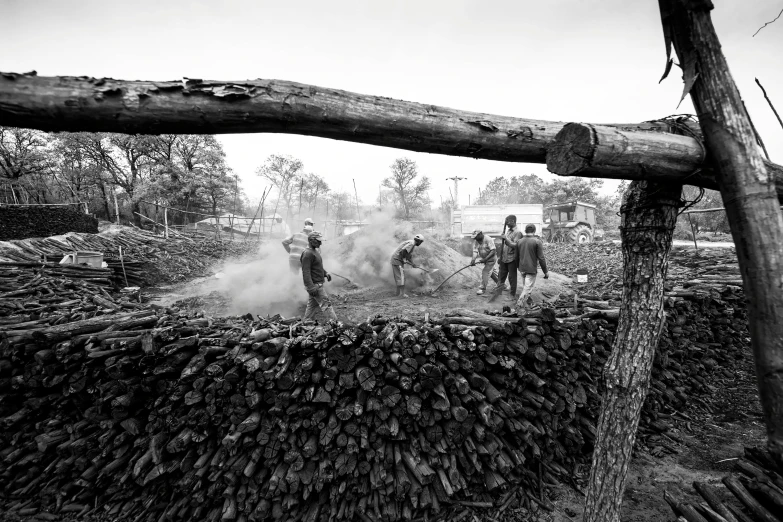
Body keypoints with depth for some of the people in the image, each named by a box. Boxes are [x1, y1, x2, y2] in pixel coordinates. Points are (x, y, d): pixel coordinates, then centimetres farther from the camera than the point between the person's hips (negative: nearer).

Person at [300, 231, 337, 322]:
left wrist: (325, 273, 10)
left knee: (312, 306, 16)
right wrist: (311, 288, -27)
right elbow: (306, 272, -23)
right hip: (314, 285, -10)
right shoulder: (307, 254, -18)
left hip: (317, 284, 10)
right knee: (326, 304, -7)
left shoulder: (315, 251, 15)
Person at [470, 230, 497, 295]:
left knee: (485, 272, -14)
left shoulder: (488, 239, -25)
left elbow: (493, 251, -28)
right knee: (491, 271, 19)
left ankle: (483, 288, -5)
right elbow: (475, 251, -15)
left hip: (491, 258, -7)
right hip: (485, 258, 7)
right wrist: (473, 259, -34)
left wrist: (485, 259, -35)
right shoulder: (476, 241, -6)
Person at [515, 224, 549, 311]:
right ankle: (520, 305, -4)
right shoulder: (537, 242, -11)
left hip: (522, 269, 6)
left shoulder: (519, 241, 4)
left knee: (524, 287, 19)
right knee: (528, 288, -1)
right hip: (531, 269, -6)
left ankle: (524, 303, 25)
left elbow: (517, 256, 13)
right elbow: (541, 258, -11)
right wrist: (546, 271, -3)